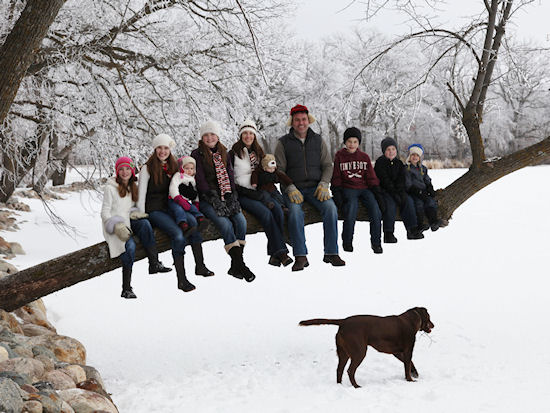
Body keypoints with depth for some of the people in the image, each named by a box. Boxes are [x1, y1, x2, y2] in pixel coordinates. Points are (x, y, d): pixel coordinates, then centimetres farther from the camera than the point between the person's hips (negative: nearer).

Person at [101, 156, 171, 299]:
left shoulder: (133, 187, 16)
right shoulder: (110, 188, -3)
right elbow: (105, 212, -7)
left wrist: (134, 213, -4)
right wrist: (117, 227, -23)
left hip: (128, 223, 5)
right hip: (114, 227, -5)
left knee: (144, 223, -29)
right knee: (130, 246, -32)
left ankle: (154, 264, -31)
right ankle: (126, 289, -30)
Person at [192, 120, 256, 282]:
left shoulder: (224, 154, 16)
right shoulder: (197, 155, 1)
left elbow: (230, 176, 10)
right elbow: (200, 180, -8)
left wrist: (231, 197, -7)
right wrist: (215, 200, -18)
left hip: (225, 197, 4)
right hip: (207, 200, -4)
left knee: (241, 221, -21)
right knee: (226, 224, -28)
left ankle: (235, 266, -17)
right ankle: (240, 265, -25)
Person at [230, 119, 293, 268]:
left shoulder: (258, 152, 18)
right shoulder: (233, 153, 1)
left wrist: (264, 193, 1)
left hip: (259, 193, 5)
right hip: (242, 195, -5)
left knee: (278, 209, -25)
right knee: (266, 212, -30)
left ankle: (274, 253, -23)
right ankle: (280, 251, -26)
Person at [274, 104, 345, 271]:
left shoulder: (318, 140, 13)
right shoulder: (283, 143, 5)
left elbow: (327, 165, 11)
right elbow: (279, 170, 0)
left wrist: (323, 184, -7)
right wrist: (290, 189, -15)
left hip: (315, 187, 2)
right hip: (293, 188, -2)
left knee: (330, 207, -27)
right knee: (295, 211, -33)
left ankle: (331, 253, -19)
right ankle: (300, 256, -29)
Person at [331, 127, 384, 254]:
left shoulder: (364, 157, 14)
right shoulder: (339, 157, 8)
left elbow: (371, 177, 13)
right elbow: (336, 178, 8)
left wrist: (378, 194, 2)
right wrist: (337, 194, -6)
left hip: (364, 188, 2)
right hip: (348, 190, -2)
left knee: (376, 212, -21)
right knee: (351, 212, -28)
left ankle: (376, 243, -6)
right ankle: (347, 242, -9)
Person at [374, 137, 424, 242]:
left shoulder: (399, 163, 13)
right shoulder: (380, 163, -5)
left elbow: (401, 180, 4)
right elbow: (384, 180, -14)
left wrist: (401, 193, -15)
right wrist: (394, 194, -22)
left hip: (397, 191, 5)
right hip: (383, 190, -5)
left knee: (408, 200, -19)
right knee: (390, 202, -32)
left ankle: (412, 230, -18)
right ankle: (388, 234, -32)